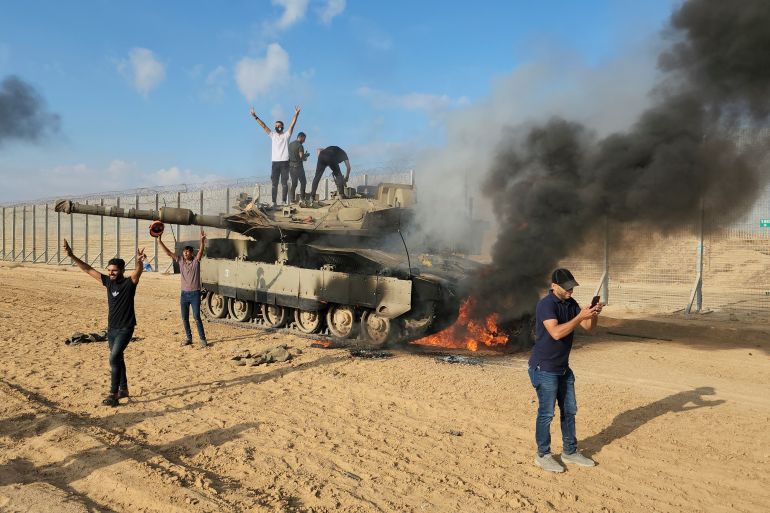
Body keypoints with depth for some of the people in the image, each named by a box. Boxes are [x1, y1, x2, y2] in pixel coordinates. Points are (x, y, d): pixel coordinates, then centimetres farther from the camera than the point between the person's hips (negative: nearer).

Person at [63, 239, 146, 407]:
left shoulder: (129, 283, -14)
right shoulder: (108, 281, 2)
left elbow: (138, 272, -35)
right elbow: (88, 269, 5)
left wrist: (139, 261, -56)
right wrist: (72, 256, -2)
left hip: (125, 328, -7)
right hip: (111, 328, 7)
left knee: (114, 358, -15)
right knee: (117, 358, 15)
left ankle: (114, 395, -10)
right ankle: (123, 389, 28)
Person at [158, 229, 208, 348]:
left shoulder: (196, 261, -6)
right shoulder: (180, 261, 4)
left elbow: (200, 251, -24)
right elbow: (168, 252, 1)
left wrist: (202, 241, -42)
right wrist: (160, 241, -9)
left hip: (195, 293, -5)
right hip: (184, 293, 5)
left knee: (196, 317, -6)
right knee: (184, 318, 10)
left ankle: (202, 339, 1)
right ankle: (188, 338, 23)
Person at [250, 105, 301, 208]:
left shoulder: (286, 135, 4)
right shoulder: (272, 135, 12)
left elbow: (292, 125, -9)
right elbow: (264, 126, 8)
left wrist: (296, 114, -22)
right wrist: (255, 117, 0)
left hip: (284, 162, -3)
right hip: (275, 162, 3)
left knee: (284, 183, -1)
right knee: (274, 183, 2)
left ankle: (284, 201, 1)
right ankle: (274, 202, 4)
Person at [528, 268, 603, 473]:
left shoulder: (571, 303, 6)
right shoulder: (546, 304, -20)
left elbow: (588, 327, 5)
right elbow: (556, 333, -31)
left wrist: (594, 314, -15)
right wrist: (580, 317, -32)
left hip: (563, 368, 9)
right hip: (544, 368, -8)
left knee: (569, 411, 17)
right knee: (546, 413, 1)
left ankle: (570, 452, 32)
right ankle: (543, 455, 16)